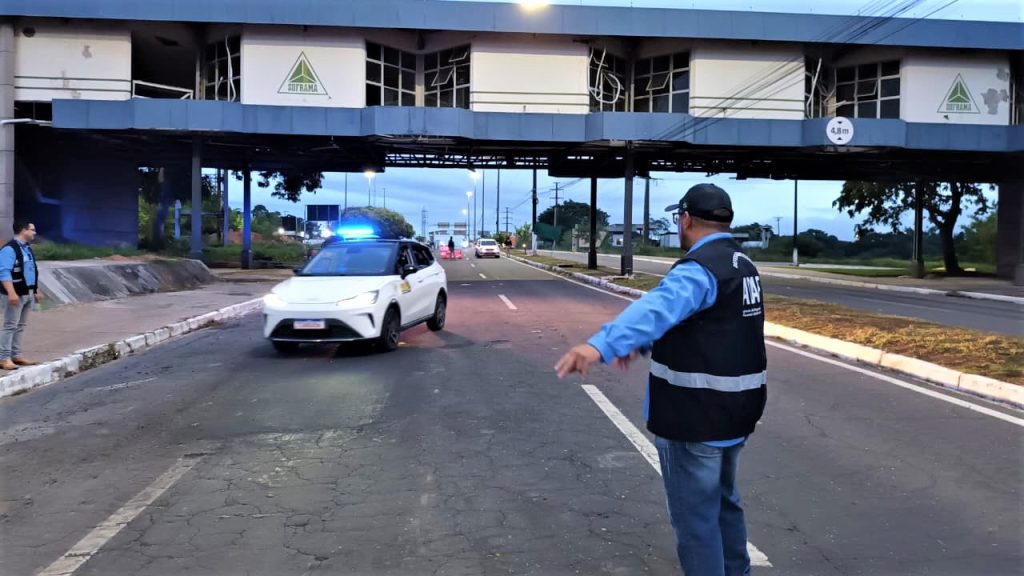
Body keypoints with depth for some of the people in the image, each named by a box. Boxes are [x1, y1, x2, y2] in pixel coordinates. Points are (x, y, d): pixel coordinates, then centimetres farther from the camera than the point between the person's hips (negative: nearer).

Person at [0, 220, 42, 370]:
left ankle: (16, 355, 20)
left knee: (20, 326, 13)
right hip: (16, 294, -9)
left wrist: (36, 291, 23)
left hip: (28, 293, 9)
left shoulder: (27, 249, 16)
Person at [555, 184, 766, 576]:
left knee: (695, 516, 4)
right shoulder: (740, 264, 11)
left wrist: (600, 345, -54)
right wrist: (643, 344, 19)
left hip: (696, 417, -10)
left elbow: (659, 308, -41)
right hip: (733, 411, 10)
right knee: (724, 501, 27)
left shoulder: (701, 268, -22)